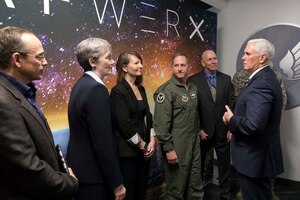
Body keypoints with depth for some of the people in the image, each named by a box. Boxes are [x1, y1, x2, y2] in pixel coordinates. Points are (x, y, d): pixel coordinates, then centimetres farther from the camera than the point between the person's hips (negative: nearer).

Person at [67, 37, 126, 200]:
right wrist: (117, 183, -16)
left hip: (80, 168, 9)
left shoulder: (82, 84, 7)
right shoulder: (97, 89, -22)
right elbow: (103, 142, -24)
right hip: (93, 174, -9)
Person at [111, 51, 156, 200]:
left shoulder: (141, 89, 11)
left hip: (144, 149, 7)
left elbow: (147, 116, 12)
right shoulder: (118, 91, -13)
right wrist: (142, 145, -11)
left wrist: (152, 140, 0)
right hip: (128, 150, -7)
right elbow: (124, 123, -18)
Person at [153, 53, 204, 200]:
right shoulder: (166, 90, -14)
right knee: (177, 187, 9)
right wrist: (168, 149, -18)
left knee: (196, 184, 19)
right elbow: (161, 123, -18)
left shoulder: (193, 88, 8)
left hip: (194, 143, 7)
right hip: (176, 145, -6)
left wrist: (198, 132, 14)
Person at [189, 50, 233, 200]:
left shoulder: (226, 79, 4)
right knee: (199, 163, 14)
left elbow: (231, 104, 3)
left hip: (222, 130, 2)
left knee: (224, 164, 13)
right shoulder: (194, 80, -6)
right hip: (203, 130, -2)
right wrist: (198, 129, -11)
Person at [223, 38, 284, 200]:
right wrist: (235, 116, 4)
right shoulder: (265, 77, 8)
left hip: (254, 157, -10)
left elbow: (253, 125, -33)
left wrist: (231, 119, -17)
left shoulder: (261, 84, -24)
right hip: (259, 154, 10)